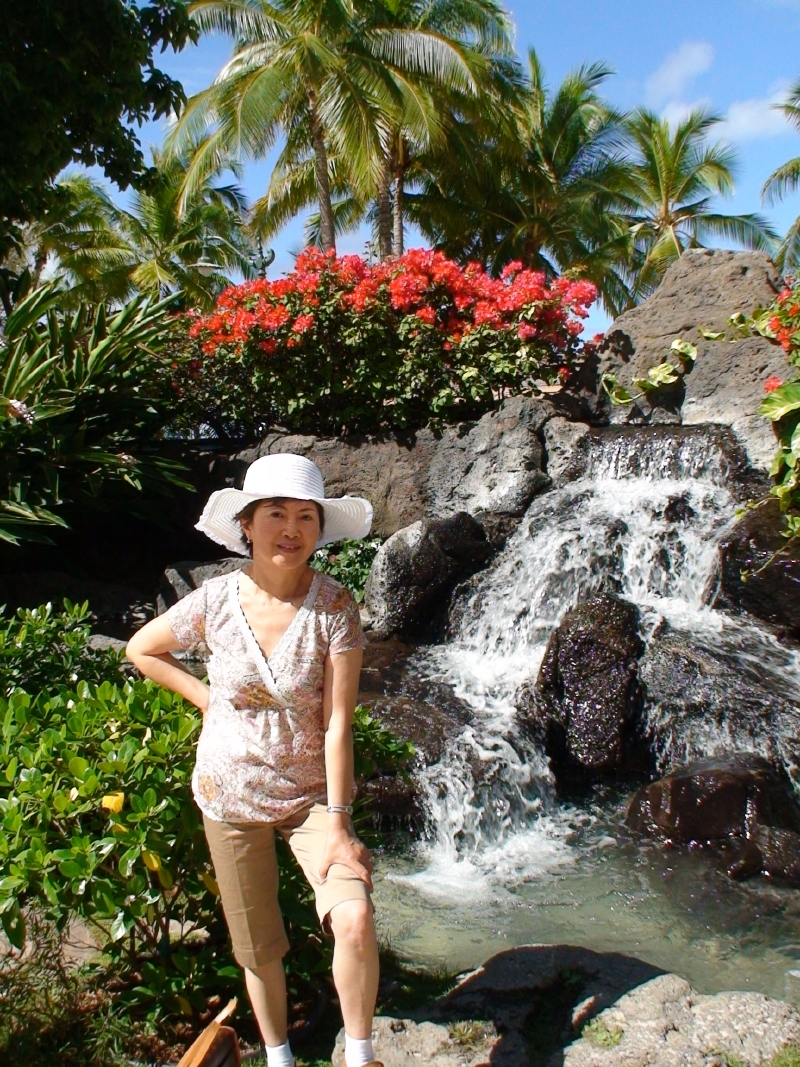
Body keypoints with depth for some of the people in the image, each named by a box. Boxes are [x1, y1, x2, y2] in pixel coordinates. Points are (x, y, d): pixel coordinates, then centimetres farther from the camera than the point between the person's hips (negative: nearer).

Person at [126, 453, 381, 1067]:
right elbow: (142, 650, 6)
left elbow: (337, 723, -17)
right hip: (231, 796, 2)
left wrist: (336, 821, -19)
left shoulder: (334, 606, -18)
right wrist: (207, 699, -3)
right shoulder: (214, 603, -13)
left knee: (355, 919, -21)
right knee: (258, 949, 13)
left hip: (313, 793, -1)